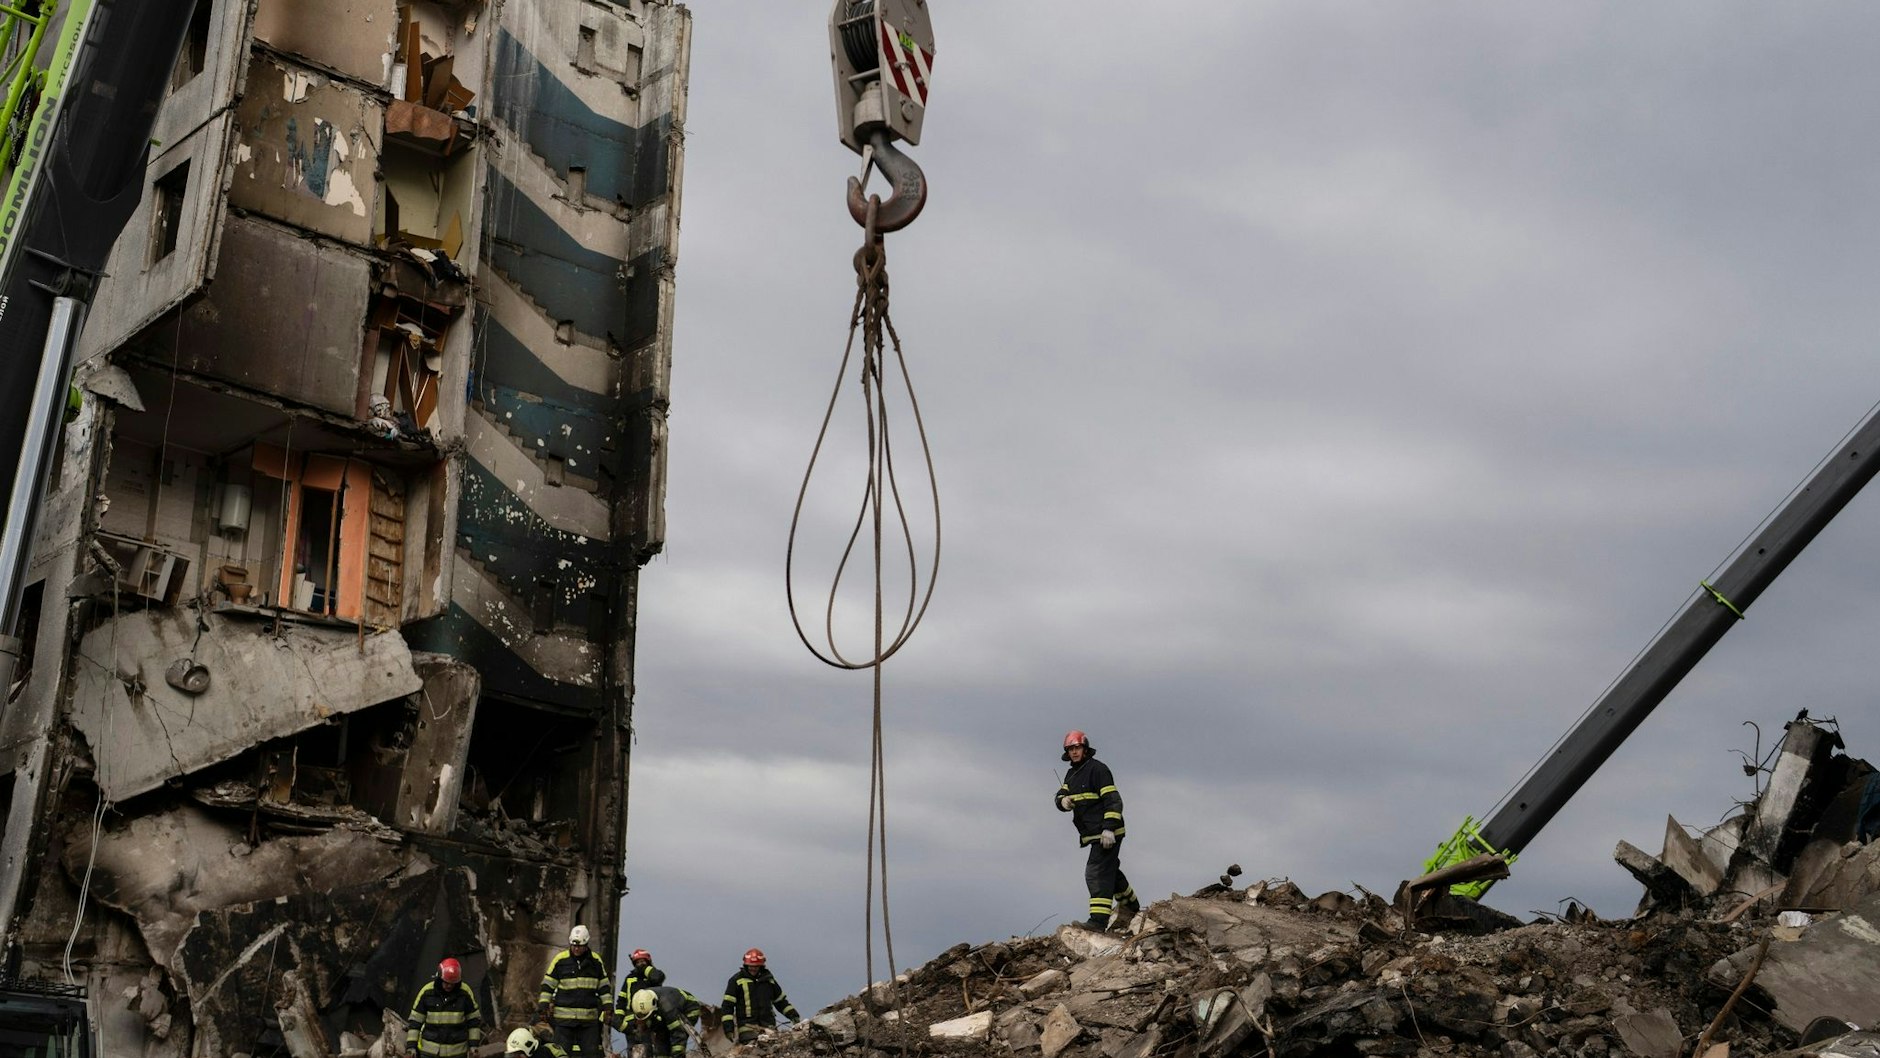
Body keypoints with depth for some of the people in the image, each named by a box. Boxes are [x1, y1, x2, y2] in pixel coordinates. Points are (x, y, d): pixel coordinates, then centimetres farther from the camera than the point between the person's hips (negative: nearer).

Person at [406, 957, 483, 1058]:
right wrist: (411, 1045, -6)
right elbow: (415, 1020, -1)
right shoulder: (427, 992, -8)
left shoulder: (465, 993, -6)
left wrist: (473, 1045, 1)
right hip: (430, 1050, 0)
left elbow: (474, 1019, 5)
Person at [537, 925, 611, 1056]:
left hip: (589, 1017, 2)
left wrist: (608, 1007, 6)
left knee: (591, 1052, 1)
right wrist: (543, 1007, -3)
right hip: (564, 1017, -2)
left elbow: (604, 987, 14)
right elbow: (547, 986, 4)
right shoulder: (560, 960, 0)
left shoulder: (596, 961, 7)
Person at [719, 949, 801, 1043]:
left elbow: (781, 1001, 28)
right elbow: (727, 1005, 3)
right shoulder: (737, 980, 6)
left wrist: (793, 1015, 16)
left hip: (768, 1025, 4)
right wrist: (728, 1027, -6)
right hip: (747, 1027, -4)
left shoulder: (769, 979, 19)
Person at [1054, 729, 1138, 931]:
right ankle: (1130, 905, 45)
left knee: (1097, 873, -17)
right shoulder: (1071, 774, 16)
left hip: (1106, 834, -10)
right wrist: (1063, 801, -15)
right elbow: (1061, 795, 10)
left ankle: (1099, 920, -22)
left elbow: (1113, 800, -19)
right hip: (1093, 834, 10)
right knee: (1110, 870, 25)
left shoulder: (1097, 769, -13)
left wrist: (1109, 828, -27)